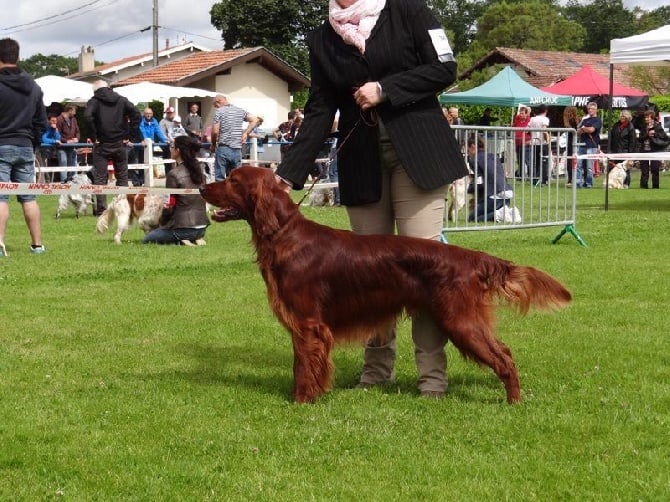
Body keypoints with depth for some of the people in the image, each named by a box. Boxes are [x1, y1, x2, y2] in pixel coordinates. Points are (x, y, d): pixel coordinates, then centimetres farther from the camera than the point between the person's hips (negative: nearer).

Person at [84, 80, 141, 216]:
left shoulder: (94, 101, -2)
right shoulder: (122, 100, 8)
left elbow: (88, 116, -20)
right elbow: (136, 115, -2)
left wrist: (94, 137, -12)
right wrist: (128, 135, 0)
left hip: (101, 144, -2)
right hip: (120, 144, 3)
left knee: (100, 178, 1)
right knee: (122, 176, 10)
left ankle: (101, 209, -3)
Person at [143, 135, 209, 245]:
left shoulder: (174, 174, -15)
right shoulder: (199, 170, 4)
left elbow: (169, 206, -12)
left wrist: (162, 222, 7)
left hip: (184, 228, -7)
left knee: (146, 240, 14)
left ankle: (180, 241, -6)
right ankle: (195, 239, 10)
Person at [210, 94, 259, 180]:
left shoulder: (219, 111, -5)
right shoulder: (240, 111, 10)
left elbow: (215, 131, -10)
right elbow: (255, 120, 7)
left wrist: (213, 144, 6)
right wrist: (245, 133, 8)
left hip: (223, 148, -5)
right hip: (237, 149, 5)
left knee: (220, 179, -1)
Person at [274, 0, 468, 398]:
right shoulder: (321, 40, 10)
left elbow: (444, 69, -4)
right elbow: (320, 112, 8)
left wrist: (385, 90, -13)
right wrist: (289, 174, -1)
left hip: (416, 152, -3)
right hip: (362, 162, 4)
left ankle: (433, 372, -3)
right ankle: (378, 365, 15)